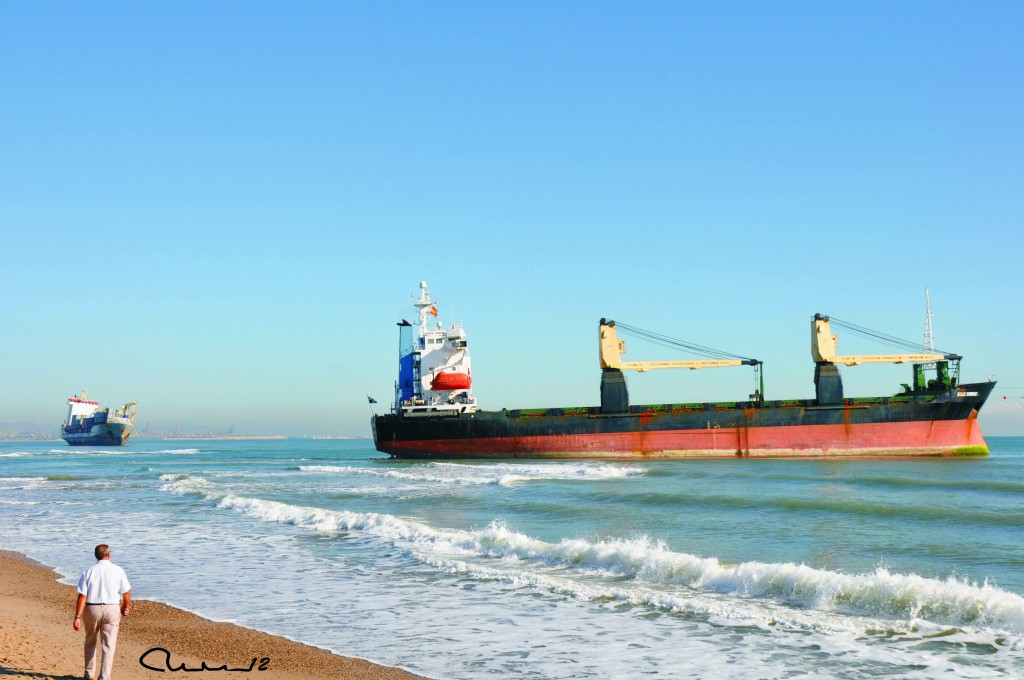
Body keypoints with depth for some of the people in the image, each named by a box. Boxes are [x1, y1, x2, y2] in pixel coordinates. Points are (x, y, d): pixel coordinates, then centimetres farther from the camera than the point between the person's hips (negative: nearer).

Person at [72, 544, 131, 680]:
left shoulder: (88, 572, -3)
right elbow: (126, 593, 2)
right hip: (112, 610, -1)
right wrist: (126, 608, 20)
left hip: (91, 609, 1)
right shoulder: (118, 571, -3)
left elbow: (82, 596, -8)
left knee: (90, 642, 21)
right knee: (108, 646, 2)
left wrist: (77, 617, -7)